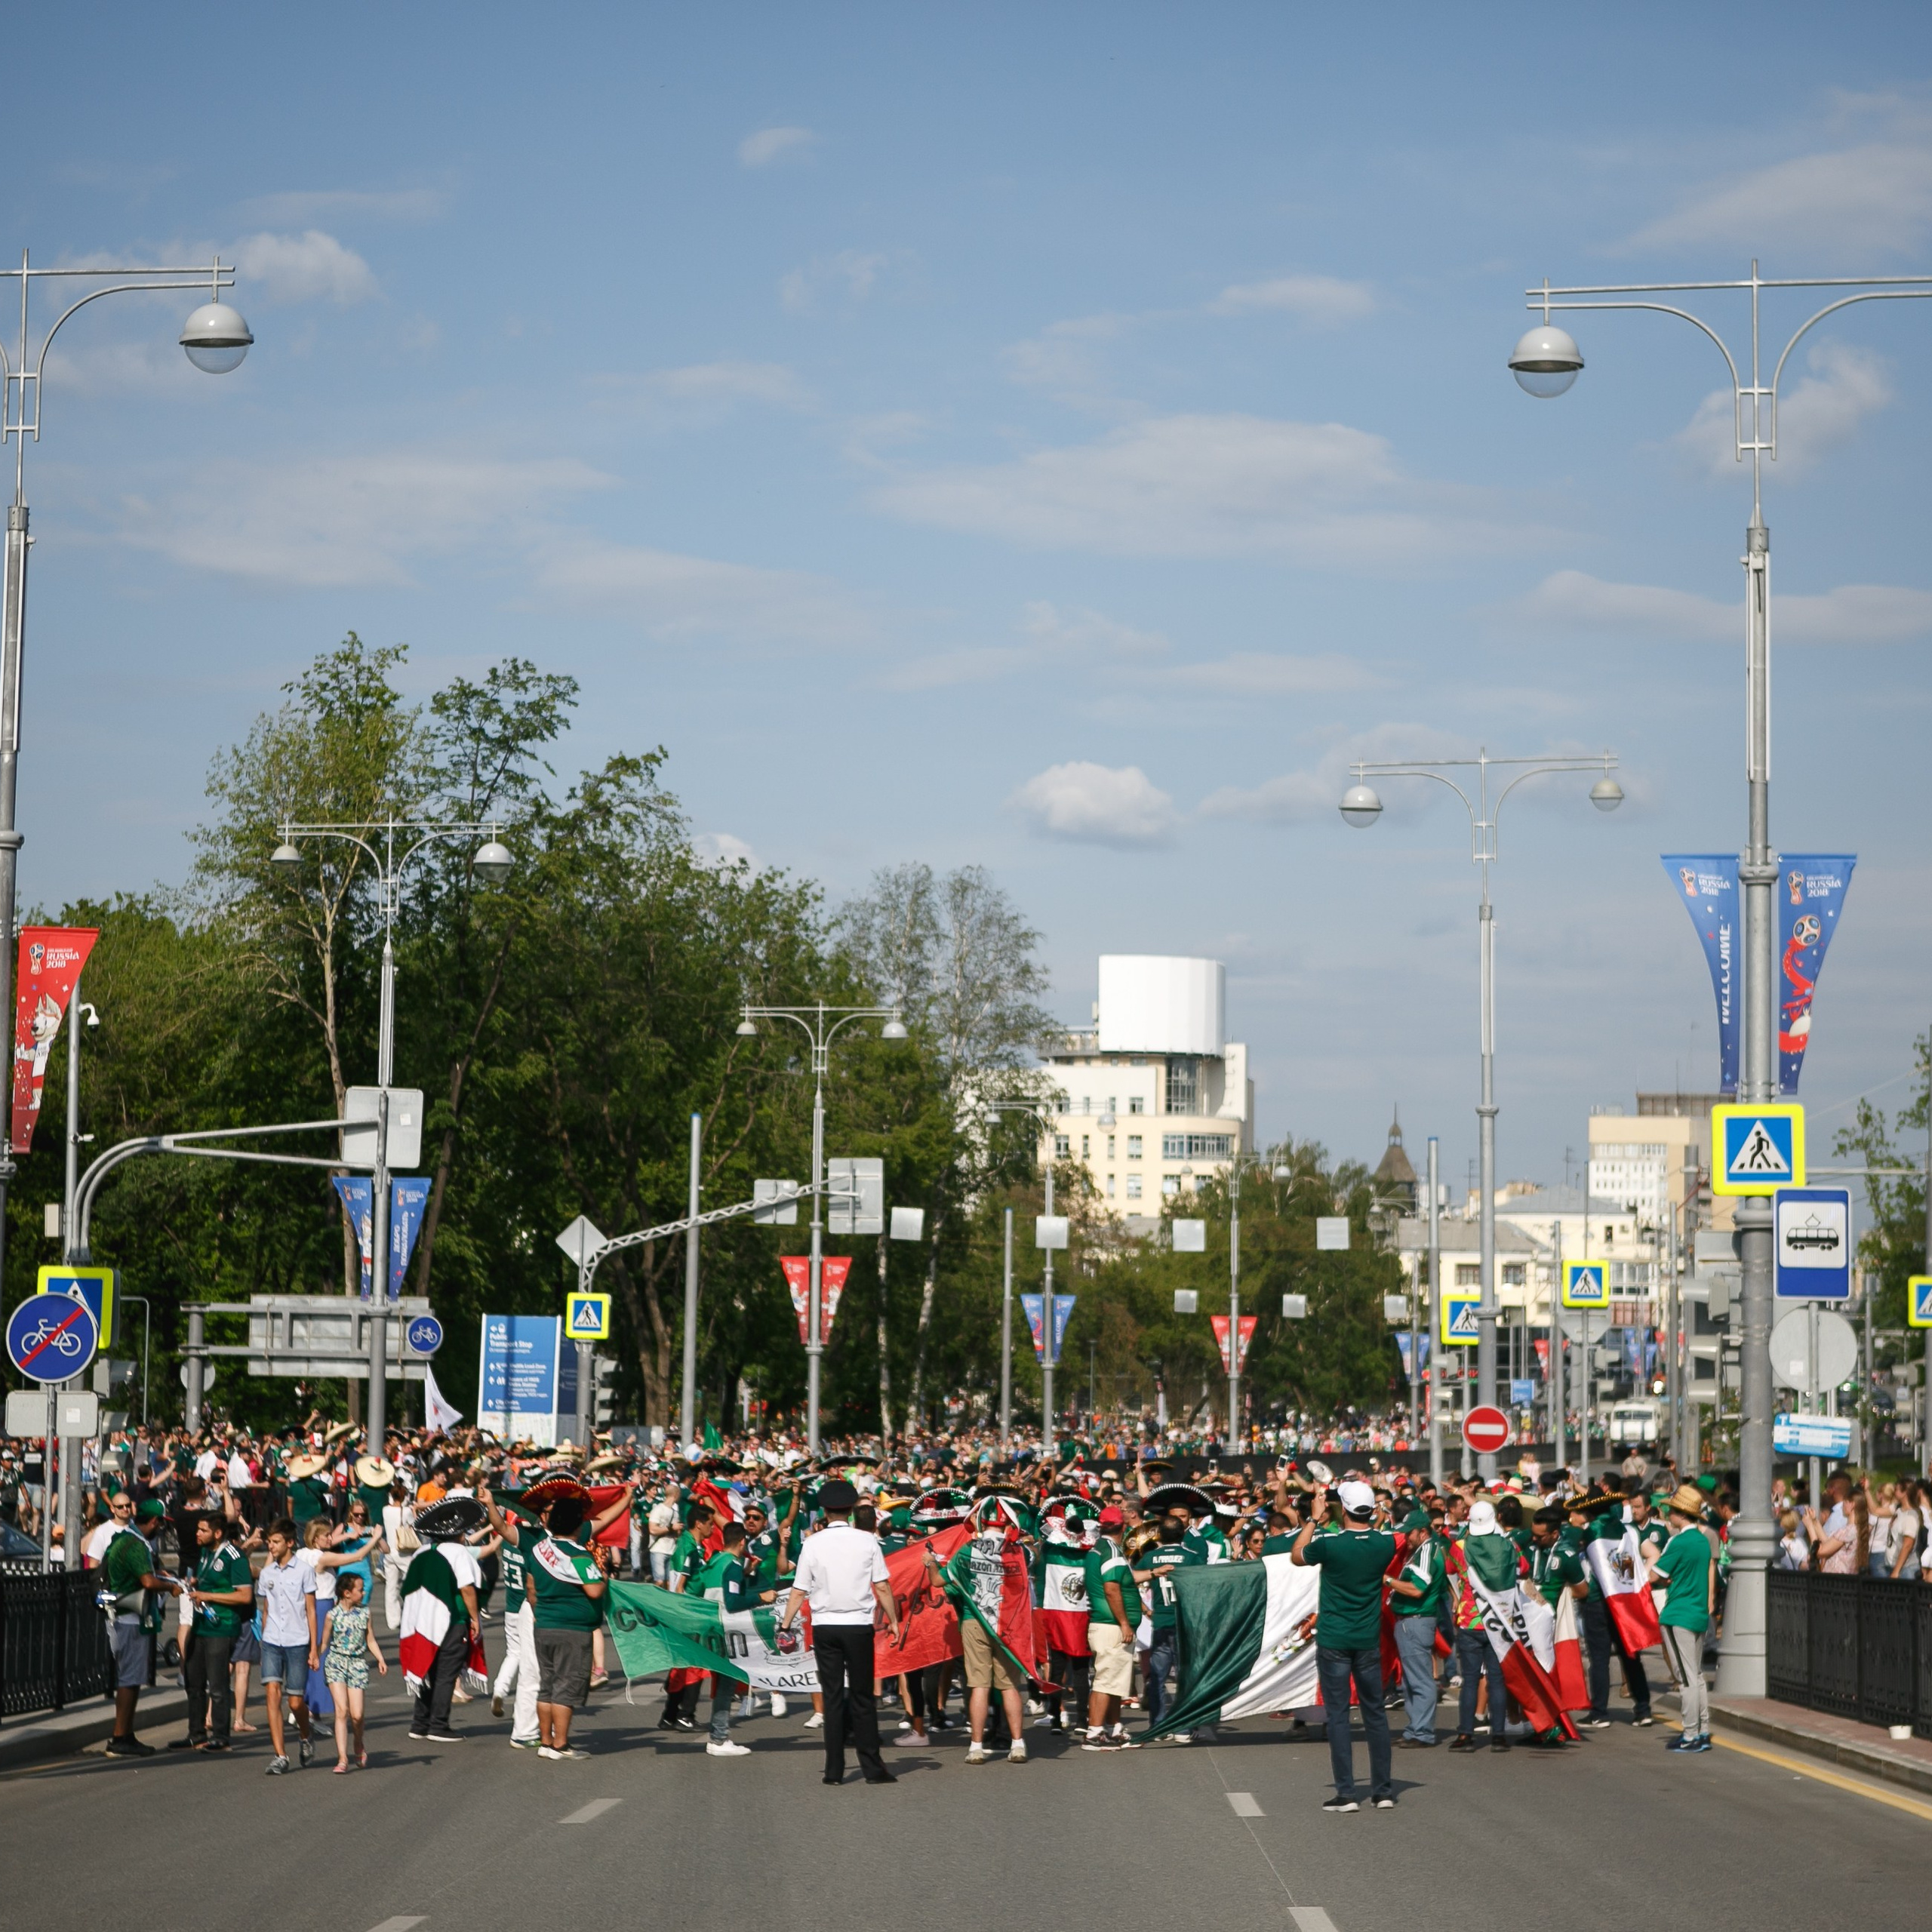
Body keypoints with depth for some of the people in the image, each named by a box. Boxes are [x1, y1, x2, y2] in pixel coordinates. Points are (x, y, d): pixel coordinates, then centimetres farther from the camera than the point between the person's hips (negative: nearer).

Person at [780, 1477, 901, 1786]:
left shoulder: (813, 1544, -4)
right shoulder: (867, 1541, -3)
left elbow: (799, 1592, -2)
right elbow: (882, 1587, -1)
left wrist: (784, 1626, 8)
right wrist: (893, 1621, 10)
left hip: (825, 1626, 0)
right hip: (859, 1625, 0)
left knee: (832, 1697, 5)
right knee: (862, 1697, 6)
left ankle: (835, 1770, 4)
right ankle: (872, 1768, 4)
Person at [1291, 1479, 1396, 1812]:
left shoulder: (1329, 1543, -16)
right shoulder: (1386, 1543, -6)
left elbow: (1296, 1556, 5)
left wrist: (1315, 1519, 11)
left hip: (1333, 1642, -3)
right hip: (1369, 1640, 3)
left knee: (1338, 1714, 1)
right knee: (1375, 1712, 11)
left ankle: (1346, 1793, -1)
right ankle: (1383, 1791, 13)